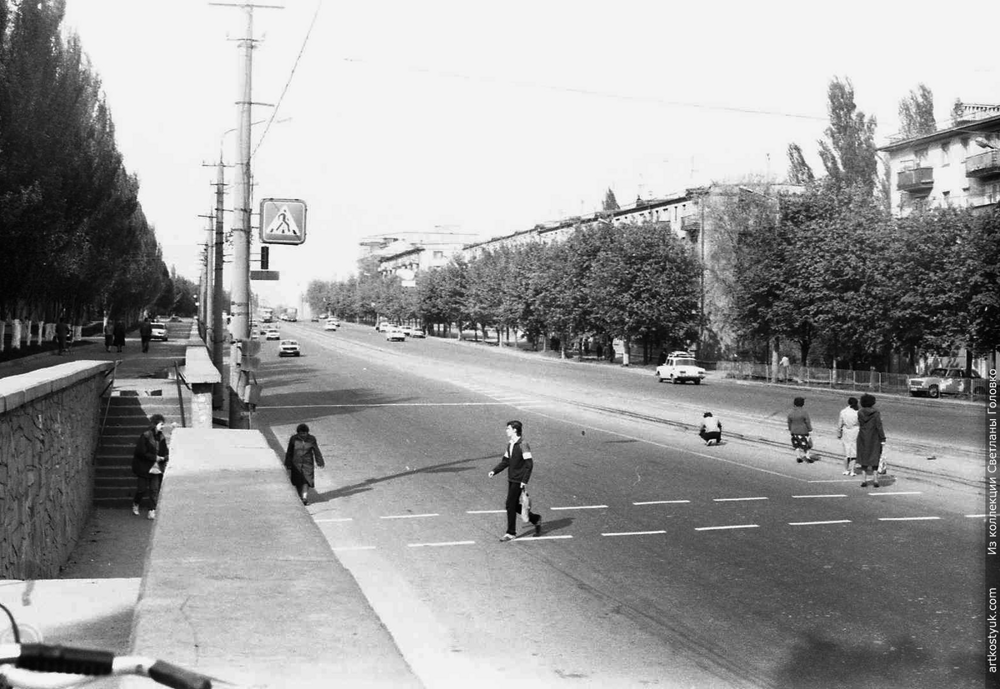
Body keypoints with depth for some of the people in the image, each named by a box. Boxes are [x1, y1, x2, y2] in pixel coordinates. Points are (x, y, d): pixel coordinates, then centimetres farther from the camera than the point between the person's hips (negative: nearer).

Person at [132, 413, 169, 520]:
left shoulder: (161, 437, 4)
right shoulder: (145, 436, -13)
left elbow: (165, 452, 12)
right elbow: (141, 452, -16)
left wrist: (163, 458, -9)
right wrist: (154, 457, -16)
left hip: (156, 468, 5)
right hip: (144, 467, -5)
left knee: (155, 489, -2)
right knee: (142, 488, 3)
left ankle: (152, 511, 1)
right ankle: (136, 504, 31)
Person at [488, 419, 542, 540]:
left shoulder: (523, 445, -16)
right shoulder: (510, 444, 10)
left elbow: (529, 464, -17)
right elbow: (505, 461, 18)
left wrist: (525, 481, -20)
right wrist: (494, 471, 6)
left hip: (518, 481, -8)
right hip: (511, 479, 8)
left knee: (510, 505, -5)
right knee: (514, 505, 12)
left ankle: (511, 533, 5)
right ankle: (535, 519, 28)